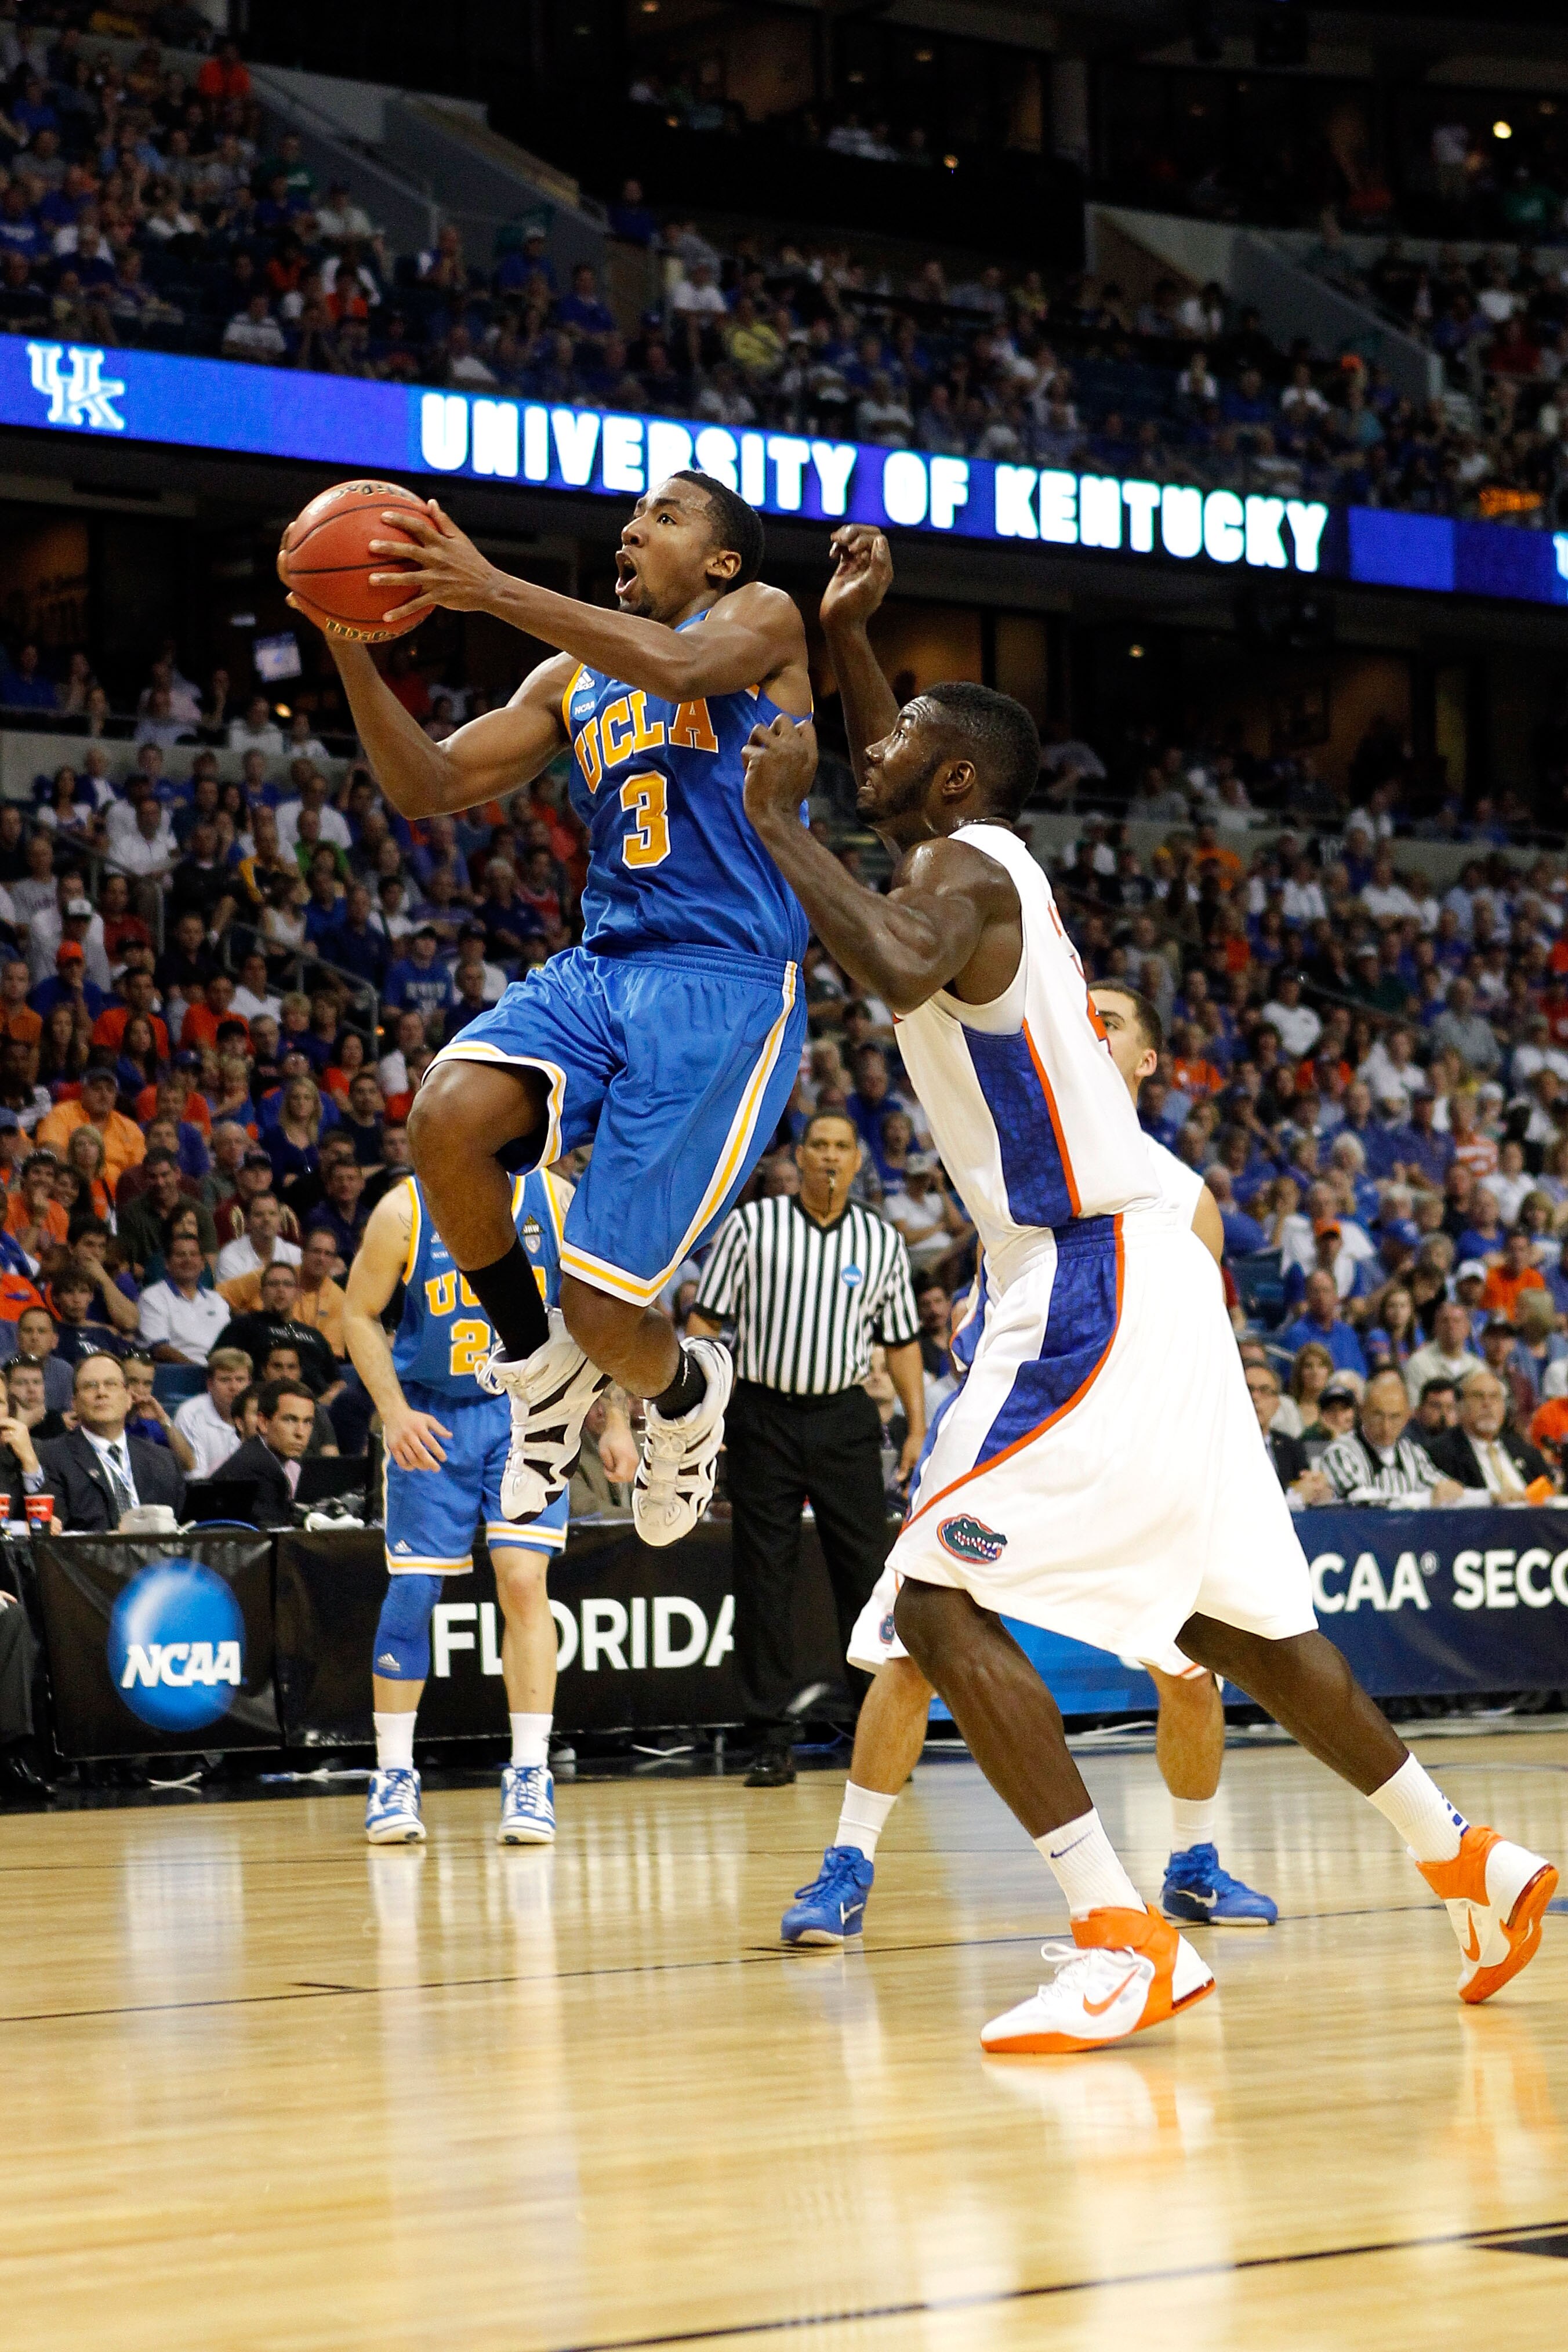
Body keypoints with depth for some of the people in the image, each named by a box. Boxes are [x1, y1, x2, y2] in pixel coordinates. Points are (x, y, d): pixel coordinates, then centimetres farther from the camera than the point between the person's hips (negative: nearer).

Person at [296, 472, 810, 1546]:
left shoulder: (763, 618, 5)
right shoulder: (572, 680, 22)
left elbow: (678, 665, -20)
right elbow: (428, 787, 15)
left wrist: (494, 590, -23)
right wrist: (351, 645, 0)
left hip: (724, 985, -6)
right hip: (600, 966, 6)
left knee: (603, 1312, -12)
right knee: (448, 1116, -27)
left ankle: (687, 1390, 27)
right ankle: (538, 1366, -2)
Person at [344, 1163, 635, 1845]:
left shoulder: (555, 1201, -7)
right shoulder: (405, 1210, -11)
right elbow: (361, 1315, -1)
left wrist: (616, 1421, 0)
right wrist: (395, 1412, -13)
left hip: (527, 1410, 0)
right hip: (432, 1422, 0)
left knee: (524, 1580, -11)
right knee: (411, 1591, -1)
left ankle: (530, 1775, -5)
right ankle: (394, 1775, 13)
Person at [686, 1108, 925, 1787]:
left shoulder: (882, 1240, 7)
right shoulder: (749, 1225, 0)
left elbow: (901, 1341, 13)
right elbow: (705, 1321, 1)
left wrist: (918, 1427, 5)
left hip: (844, 1419, 2)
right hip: (762, 1418, -2)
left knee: (868, 1573, 0)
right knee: (763, 1580, 0)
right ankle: (771, 1743, 5)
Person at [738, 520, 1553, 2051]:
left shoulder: (963, 867, -11)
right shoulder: (970, 856, 16)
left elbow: (893, 967, -35)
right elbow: (893, 794, 38)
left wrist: (777, 819, -24)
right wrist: (845, 639, 26)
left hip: (1089, 1294, -10)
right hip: (1122, 1281, 10)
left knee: (942, 1596, -14)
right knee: (1228, 1619, 19)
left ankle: (1122, 1942, -19)